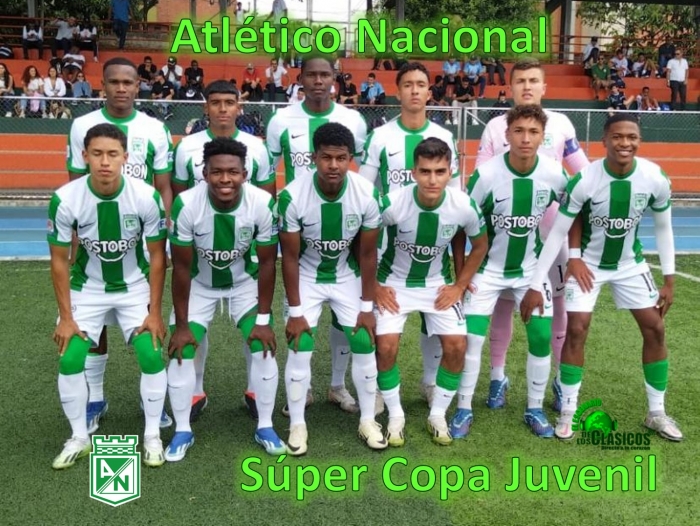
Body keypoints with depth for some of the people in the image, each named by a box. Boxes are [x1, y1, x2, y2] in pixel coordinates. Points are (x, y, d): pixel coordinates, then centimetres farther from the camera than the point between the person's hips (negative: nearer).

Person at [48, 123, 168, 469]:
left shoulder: (146, 197, -23)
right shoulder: (65, 199, -23)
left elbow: (157, 256, -11)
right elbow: (59, 260, -10)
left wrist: (155, 312, -12)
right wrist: (66, 317, -10)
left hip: (135, 288, 0)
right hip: (87, 289, 1)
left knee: (151, 356, -12)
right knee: (70, 360, -8)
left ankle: (152, 435, 9)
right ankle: (79, 438, 14)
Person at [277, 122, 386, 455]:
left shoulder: (367, 195, -24)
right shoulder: (292, 197, -29)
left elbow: (367, 254, -12)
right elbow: (290, 256, -18)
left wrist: (367, 307, -9)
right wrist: (295, 311, -16)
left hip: (348, 277, 2)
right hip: (307, 277, -1)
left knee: (364, 344, -1)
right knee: (300, 349, -7)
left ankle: (368, 421, 17)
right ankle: (297, 425, 11)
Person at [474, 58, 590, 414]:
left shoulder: (561, 124, 2)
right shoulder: (495, 127, 0)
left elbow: (583, 174, 9)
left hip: (551, 229, 1)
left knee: (557, 300, 4)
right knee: (502, 302, 7)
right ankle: (498, 377, 21)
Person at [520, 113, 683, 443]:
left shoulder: (655, 178, -19)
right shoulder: (584, 180, -28)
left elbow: (663, 228, -2)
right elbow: (557, 233, -22)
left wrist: (669, 279, -1)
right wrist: (536, 285, -24)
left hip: (630, 263, 3)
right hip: (588, 262, -3)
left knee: (655, 328, 2)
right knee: (576, 330, -11)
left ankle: (656, 413, 17)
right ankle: (568, 413, 4)